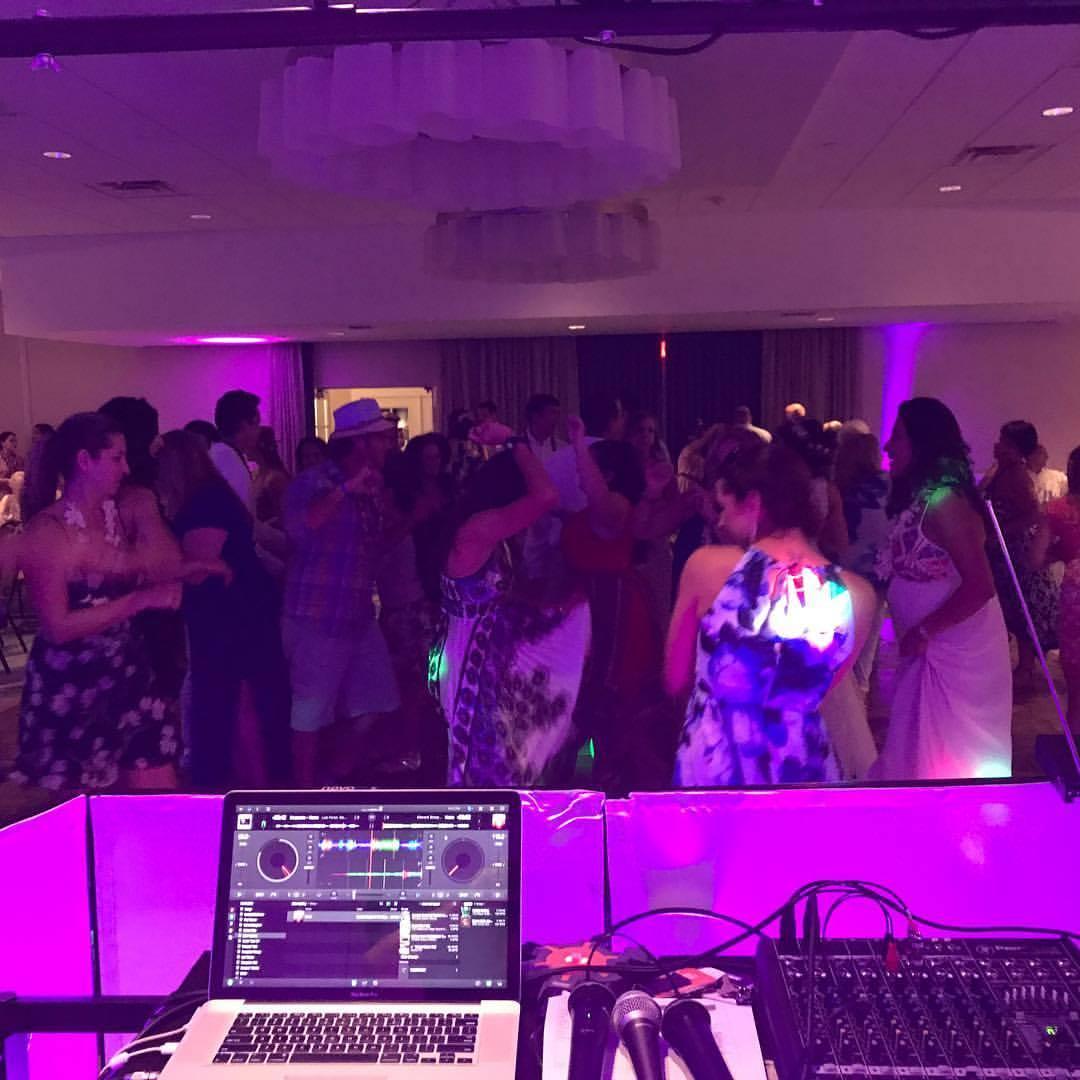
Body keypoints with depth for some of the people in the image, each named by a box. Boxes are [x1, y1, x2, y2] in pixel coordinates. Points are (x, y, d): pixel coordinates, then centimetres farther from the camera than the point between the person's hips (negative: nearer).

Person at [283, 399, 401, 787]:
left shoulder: (372, 488, 12)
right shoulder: (314, 481, -12)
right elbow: (298, 529, -33)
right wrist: (346, 489, -32)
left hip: (360, 615, 8)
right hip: (318, 617, -8)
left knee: (374, 700, 14)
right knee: (313, 708, 1)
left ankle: (339, 780, 31)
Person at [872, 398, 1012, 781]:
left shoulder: (942, 500, -21)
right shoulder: (918, 497, 8)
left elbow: (980, 587, -24)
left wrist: (922, 633, -18)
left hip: (956, 651, -9)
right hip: (934, 650, 9)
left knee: (948, 761, 3)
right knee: (923, 752, 17)